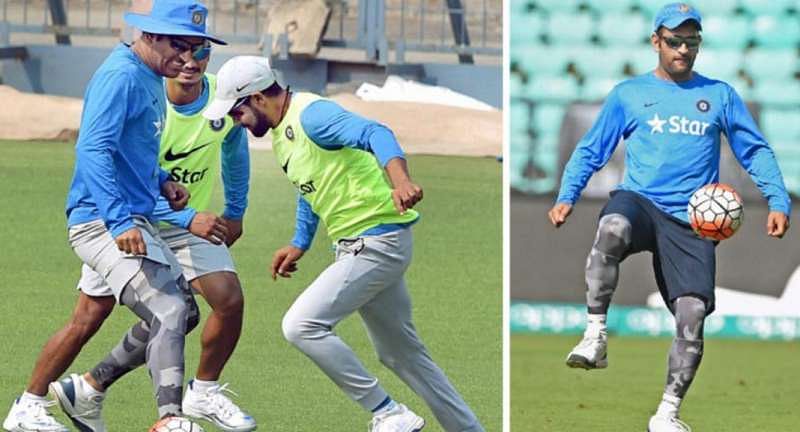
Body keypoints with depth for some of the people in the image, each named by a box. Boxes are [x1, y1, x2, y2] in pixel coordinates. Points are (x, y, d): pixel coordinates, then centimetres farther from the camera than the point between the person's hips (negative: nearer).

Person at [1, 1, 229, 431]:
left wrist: (161, 181, 9)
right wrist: (120, 222, -35)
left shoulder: (151, 78, 15)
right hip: (102, 222, -10)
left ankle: (86, 392, 26)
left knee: (184, 312, 17)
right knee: (168, 314, -22)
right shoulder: (121, 76, -16)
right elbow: (93, 149, -27)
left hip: (135, 222, 10)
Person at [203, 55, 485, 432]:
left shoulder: (310, 115, -18)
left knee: (302, 325, -17)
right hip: (357, 246, 11)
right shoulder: (281, 131, 12)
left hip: (378, 242, -11)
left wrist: (399, 180, -53)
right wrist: (299, 245, 20)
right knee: (400, 354, 17)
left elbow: (374, 133, -36)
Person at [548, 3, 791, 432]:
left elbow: (756, 152, 16)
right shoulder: (628, 94, 13)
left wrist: (778, 202, 1)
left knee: (693, 311, -14)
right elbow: (590, 152, 14)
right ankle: (595, 336, -33)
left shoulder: (720, 95, 15)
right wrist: (566, 197, -2)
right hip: (639, 202, -1)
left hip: (691, 220, 2)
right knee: (612, 228, -39)